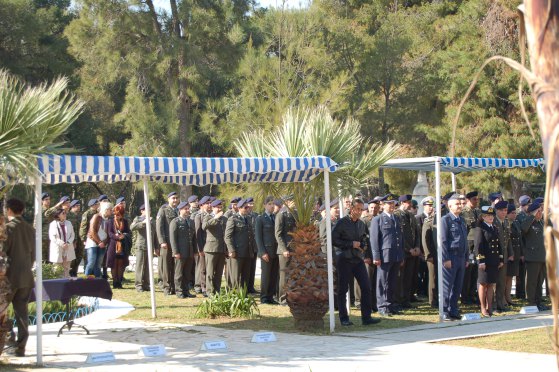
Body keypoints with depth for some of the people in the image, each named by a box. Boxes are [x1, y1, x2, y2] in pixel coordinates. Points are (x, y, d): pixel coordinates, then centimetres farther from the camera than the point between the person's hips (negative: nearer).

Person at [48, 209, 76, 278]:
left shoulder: (69, 223, 11)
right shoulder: (53, 224, -3)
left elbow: (72, 235, 9)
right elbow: (52, 237, -9)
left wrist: (68, 243, -8)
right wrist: (62, 243, -17)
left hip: (68, 249, 4)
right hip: (57, 249, -4)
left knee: (66, 269, 2)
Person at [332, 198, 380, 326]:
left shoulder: (362, 224, 11)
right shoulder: (342, 223, -6)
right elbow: (333, 240, -11)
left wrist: (367, 256, 9)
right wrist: (351, 244, -14)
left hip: (358, 259, 5)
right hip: (344, 259, -5)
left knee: (366, 287, -3)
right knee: (343, 290, 2)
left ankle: (366, 317, 2)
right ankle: (344, 318, 10)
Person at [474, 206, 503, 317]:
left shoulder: (495, 229, 16)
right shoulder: (479, 229, -6)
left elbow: (499, 245, 19)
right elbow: (478, 246, -12)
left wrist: (501, 260, 13)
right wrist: (481, 261, -17)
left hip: (494, 262, 7)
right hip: (485, 261, -7)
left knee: (491, 284, 9)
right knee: (483, 284, 0)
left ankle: (489, 307, 14)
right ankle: (483, 308, 5)